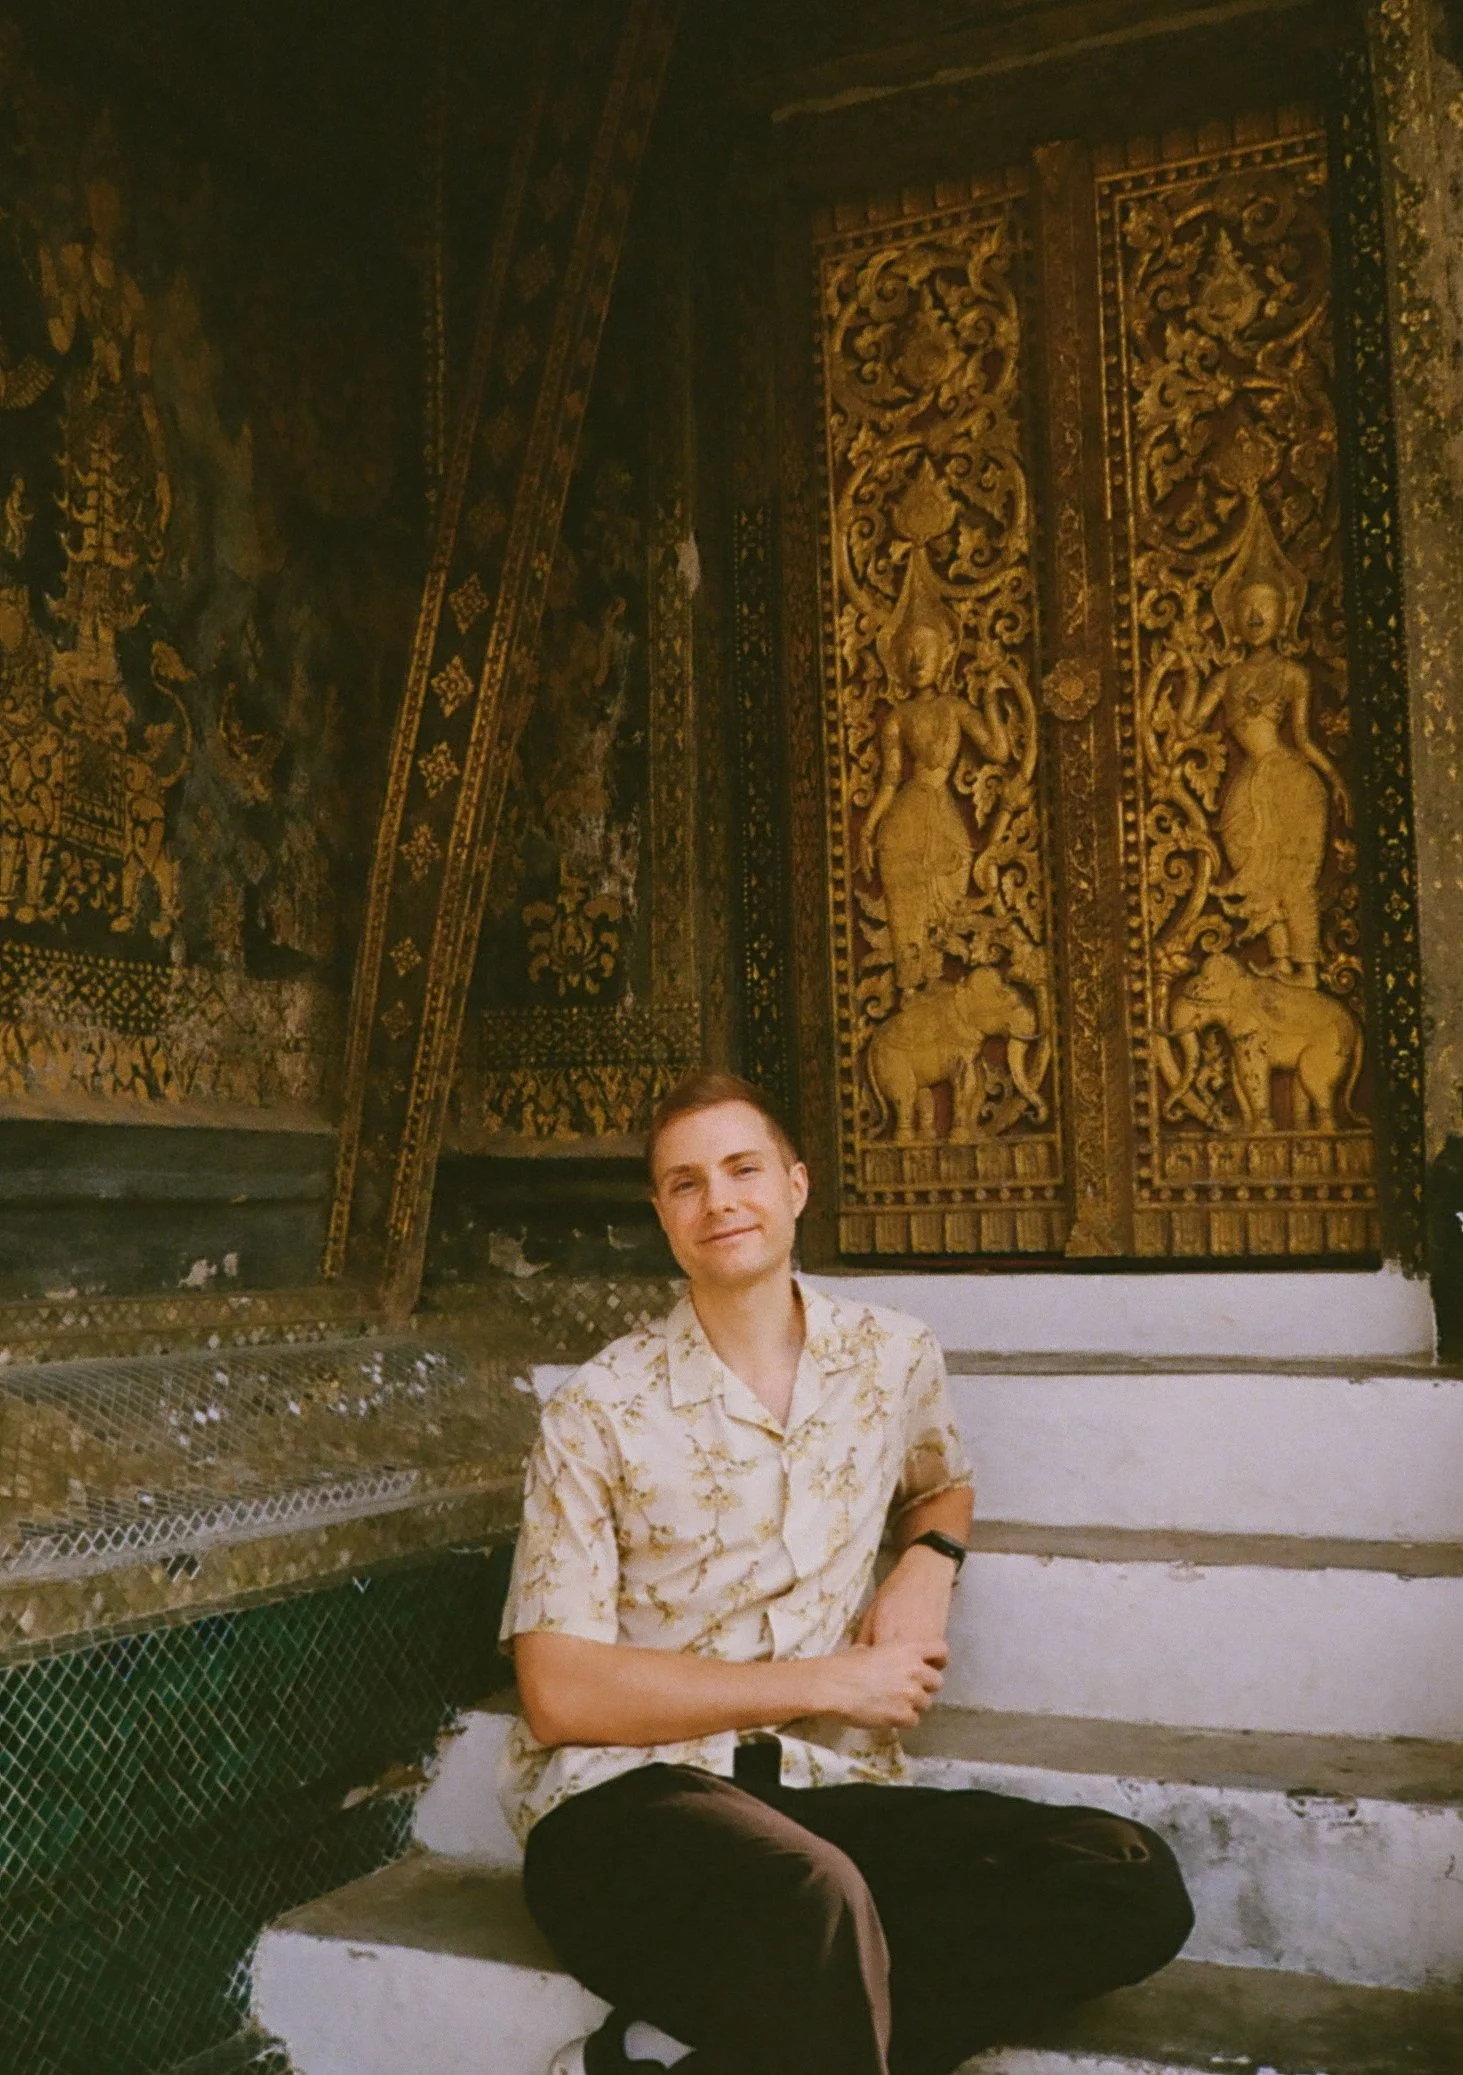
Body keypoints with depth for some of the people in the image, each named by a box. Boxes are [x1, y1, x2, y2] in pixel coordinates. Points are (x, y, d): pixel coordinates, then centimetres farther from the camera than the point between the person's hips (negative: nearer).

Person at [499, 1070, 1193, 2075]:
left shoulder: (895, 1358, 10)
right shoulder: (601, 1411, -2)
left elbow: (942, 1482, 32)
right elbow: (559, 1694, -7)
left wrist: (927, 1562, 6)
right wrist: (829, 1682, -10)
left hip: (821, 1792, 6)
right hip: (624, 1800, -6)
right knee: (814, 1903, -41)